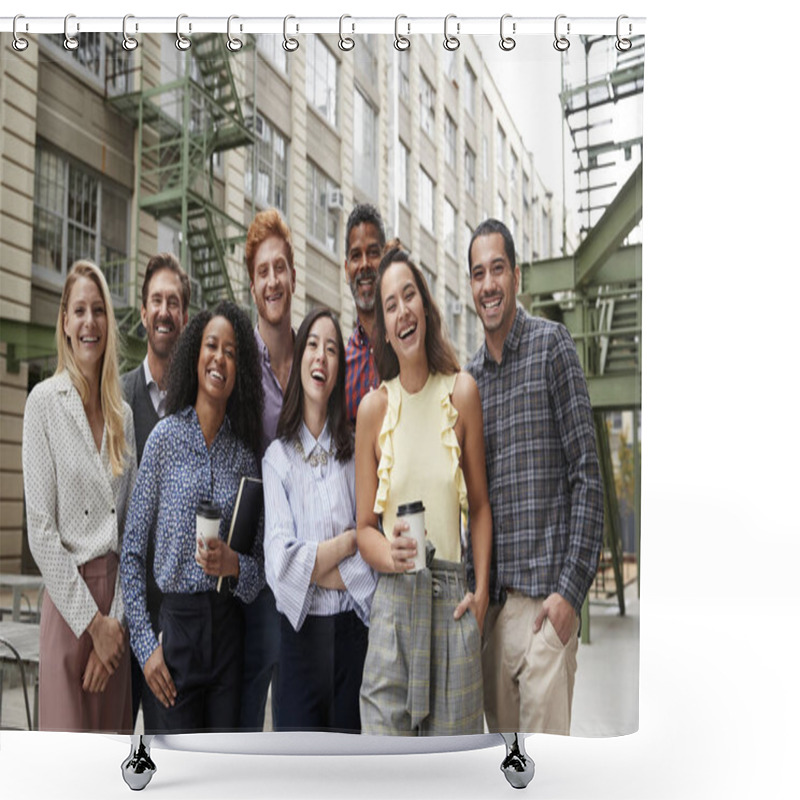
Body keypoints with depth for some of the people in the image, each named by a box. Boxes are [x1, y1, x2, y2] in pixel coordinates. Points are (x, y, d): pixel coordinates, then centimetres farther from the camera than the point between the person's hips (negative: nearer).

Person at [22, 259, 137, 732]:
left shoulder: (124, 412, 8)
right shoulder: (44, 401, -5)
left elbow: (131, 522, 8)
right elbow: (41, 529, -10)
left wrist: (116, 617, 0)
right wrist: (93, 621, -10)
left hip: (119, 605, 4)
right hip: (68, 602, -4)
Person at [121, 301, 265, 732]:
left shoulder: (245, 450, 5)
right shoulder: (166, 437, -2)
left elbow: (261, 561, 9)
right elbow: (132, 551, -2)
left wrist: (235, 565, -13)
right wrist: (145, 644, -5)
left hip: (229, 629, 3)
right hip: (177, 626, -3)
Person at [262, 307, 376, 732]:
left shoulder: (352, 449, 4)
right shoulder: (277, 456, -2)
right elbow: (280, 562, -11)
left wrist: (313, 566, -10)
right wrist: (347, 542, -8)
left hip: (354, 628, 2)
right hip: (302, 630, -2)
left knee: (350, 728, 11)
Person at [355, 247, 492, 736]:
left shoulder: (461, 392, 3)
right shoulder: (373, 408, 1)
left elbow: (480, 505, 9)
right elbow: (364, 527, 6)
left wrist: (482, 592, -1)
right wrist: (389, 556, -15)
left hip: (454, 606, 1)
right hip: (392, 607, 0)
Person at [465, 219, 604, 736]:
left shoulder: (551, 345, -3)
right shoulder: (470, 377, 14)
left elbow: (587, 476, -8)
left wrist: (571, 590, -14)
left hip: (546, 599, -6)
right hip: (492, 603, 6)